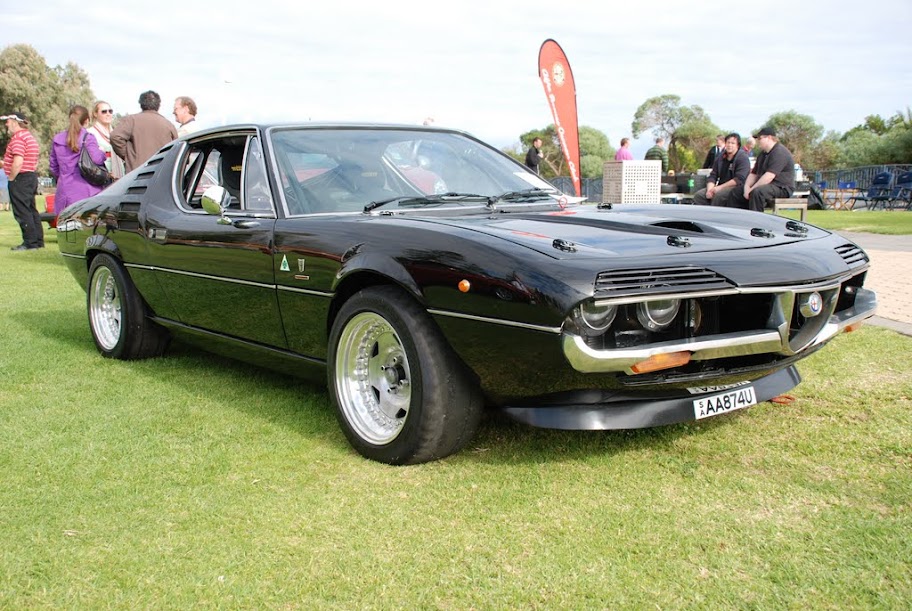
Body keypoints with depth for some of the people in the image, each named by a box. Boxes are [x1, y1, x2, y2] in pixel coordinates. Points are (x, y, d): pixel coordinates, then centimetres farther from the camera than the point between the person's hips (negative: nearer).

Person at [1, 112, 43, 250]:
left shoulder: (18, 137, -14)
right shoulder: (30, 137, 18)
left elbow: (18, 162, -25)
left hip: (20, 178, -10)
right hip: (32, 177, 10)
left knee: (22, 212, -7)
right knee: (31, 211, 12)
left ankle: (30, 242, -7)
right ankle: (38, 241, 15)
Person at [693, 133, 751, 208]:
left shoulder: (743, 158, -6)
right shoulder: (720, 158, 14)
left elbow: (739, 179, -18)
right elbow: (712, 176, 13)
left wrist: (720, 187, -20)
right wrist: (709, 189, -9)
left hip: (736, 188, -7)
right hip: (721, 188, 7)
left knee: (718, 195, -35)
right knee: (698, 195, -12)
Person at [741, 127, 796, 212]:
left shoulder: (780, 153, -15)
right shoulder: (762, 154, 19)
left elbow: (769, 176, -25)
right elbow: (753, 174, 15)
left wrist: (752, 189, -23)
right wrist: (747, 187, -5)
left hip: (782, 188, -10)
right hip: (766, 186, 10)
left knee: (757, 192, -37)